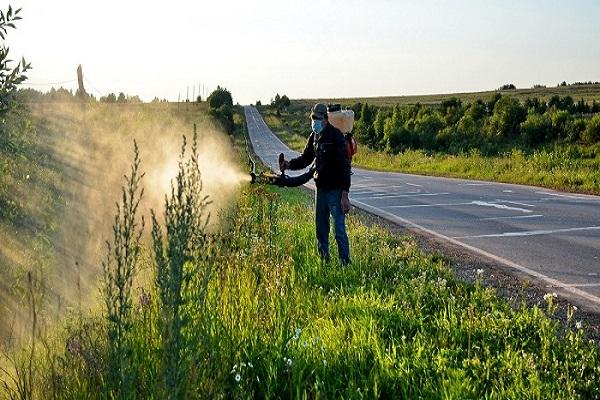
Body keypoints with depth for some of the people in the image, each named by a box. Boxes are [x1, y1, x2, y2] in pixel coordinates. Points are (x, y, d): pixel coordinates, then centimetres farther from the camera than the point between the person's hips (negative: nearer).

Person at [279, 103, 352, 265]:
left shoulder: (336, 136, -14)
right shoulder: (314, 136, 10)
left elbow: (344, 165, -17)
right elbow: (306, 158, 19)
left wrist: (345, 195, -22)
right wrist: (290, 164, -3)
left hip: (335, 191, -8)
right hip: (321, 189, 8)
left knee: (339, 231, -7)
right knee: (321, 230, 14)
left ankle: (345, 264, 0)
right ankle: (324, 262, 25)